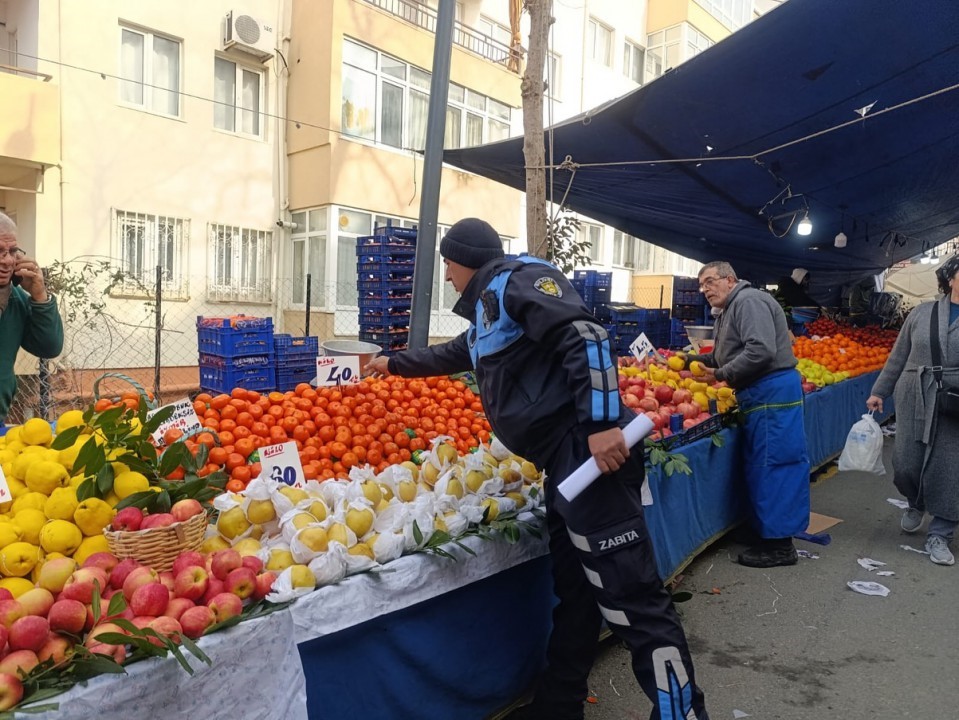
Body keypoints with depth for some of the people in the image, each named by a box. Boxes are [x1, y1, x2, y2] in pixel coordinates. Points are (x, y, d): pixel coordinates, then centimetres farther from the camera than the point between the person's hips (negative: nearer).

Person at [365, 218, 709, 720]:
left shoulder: (519, 280, -5)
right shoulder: (488, 308, 24)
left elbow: (585, 336, -19)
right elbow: (454, 355, 44)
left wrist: (601, 424, -26)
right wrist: (394, 365, 57)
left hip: (588, 452, -10)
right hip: (565, 462, 10)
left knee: (631, 597, -8)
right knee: (573, 592, 17)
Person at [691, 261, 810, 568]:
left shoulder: (748, 301, -13)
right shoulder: (728, 311, 20)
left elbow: (761, 351, -25)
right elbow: (722, 356, 26)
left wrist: (722, 375, -16)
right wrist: (690, 359, 14)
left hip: (772, 392, -11)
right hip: (761, 394, 11)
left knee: (772, 465, -6)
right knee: (760, 464, 14)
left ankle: (780, 545, 1)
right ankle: (768, 531, 24)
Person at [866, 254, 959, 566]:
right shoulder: (921, 313, 6)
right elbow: (898, 357, 11)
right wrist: (879, 391, 11)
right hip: (914, 401, 1)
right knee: (906, 464, 5)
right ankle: (916, 504, 37)